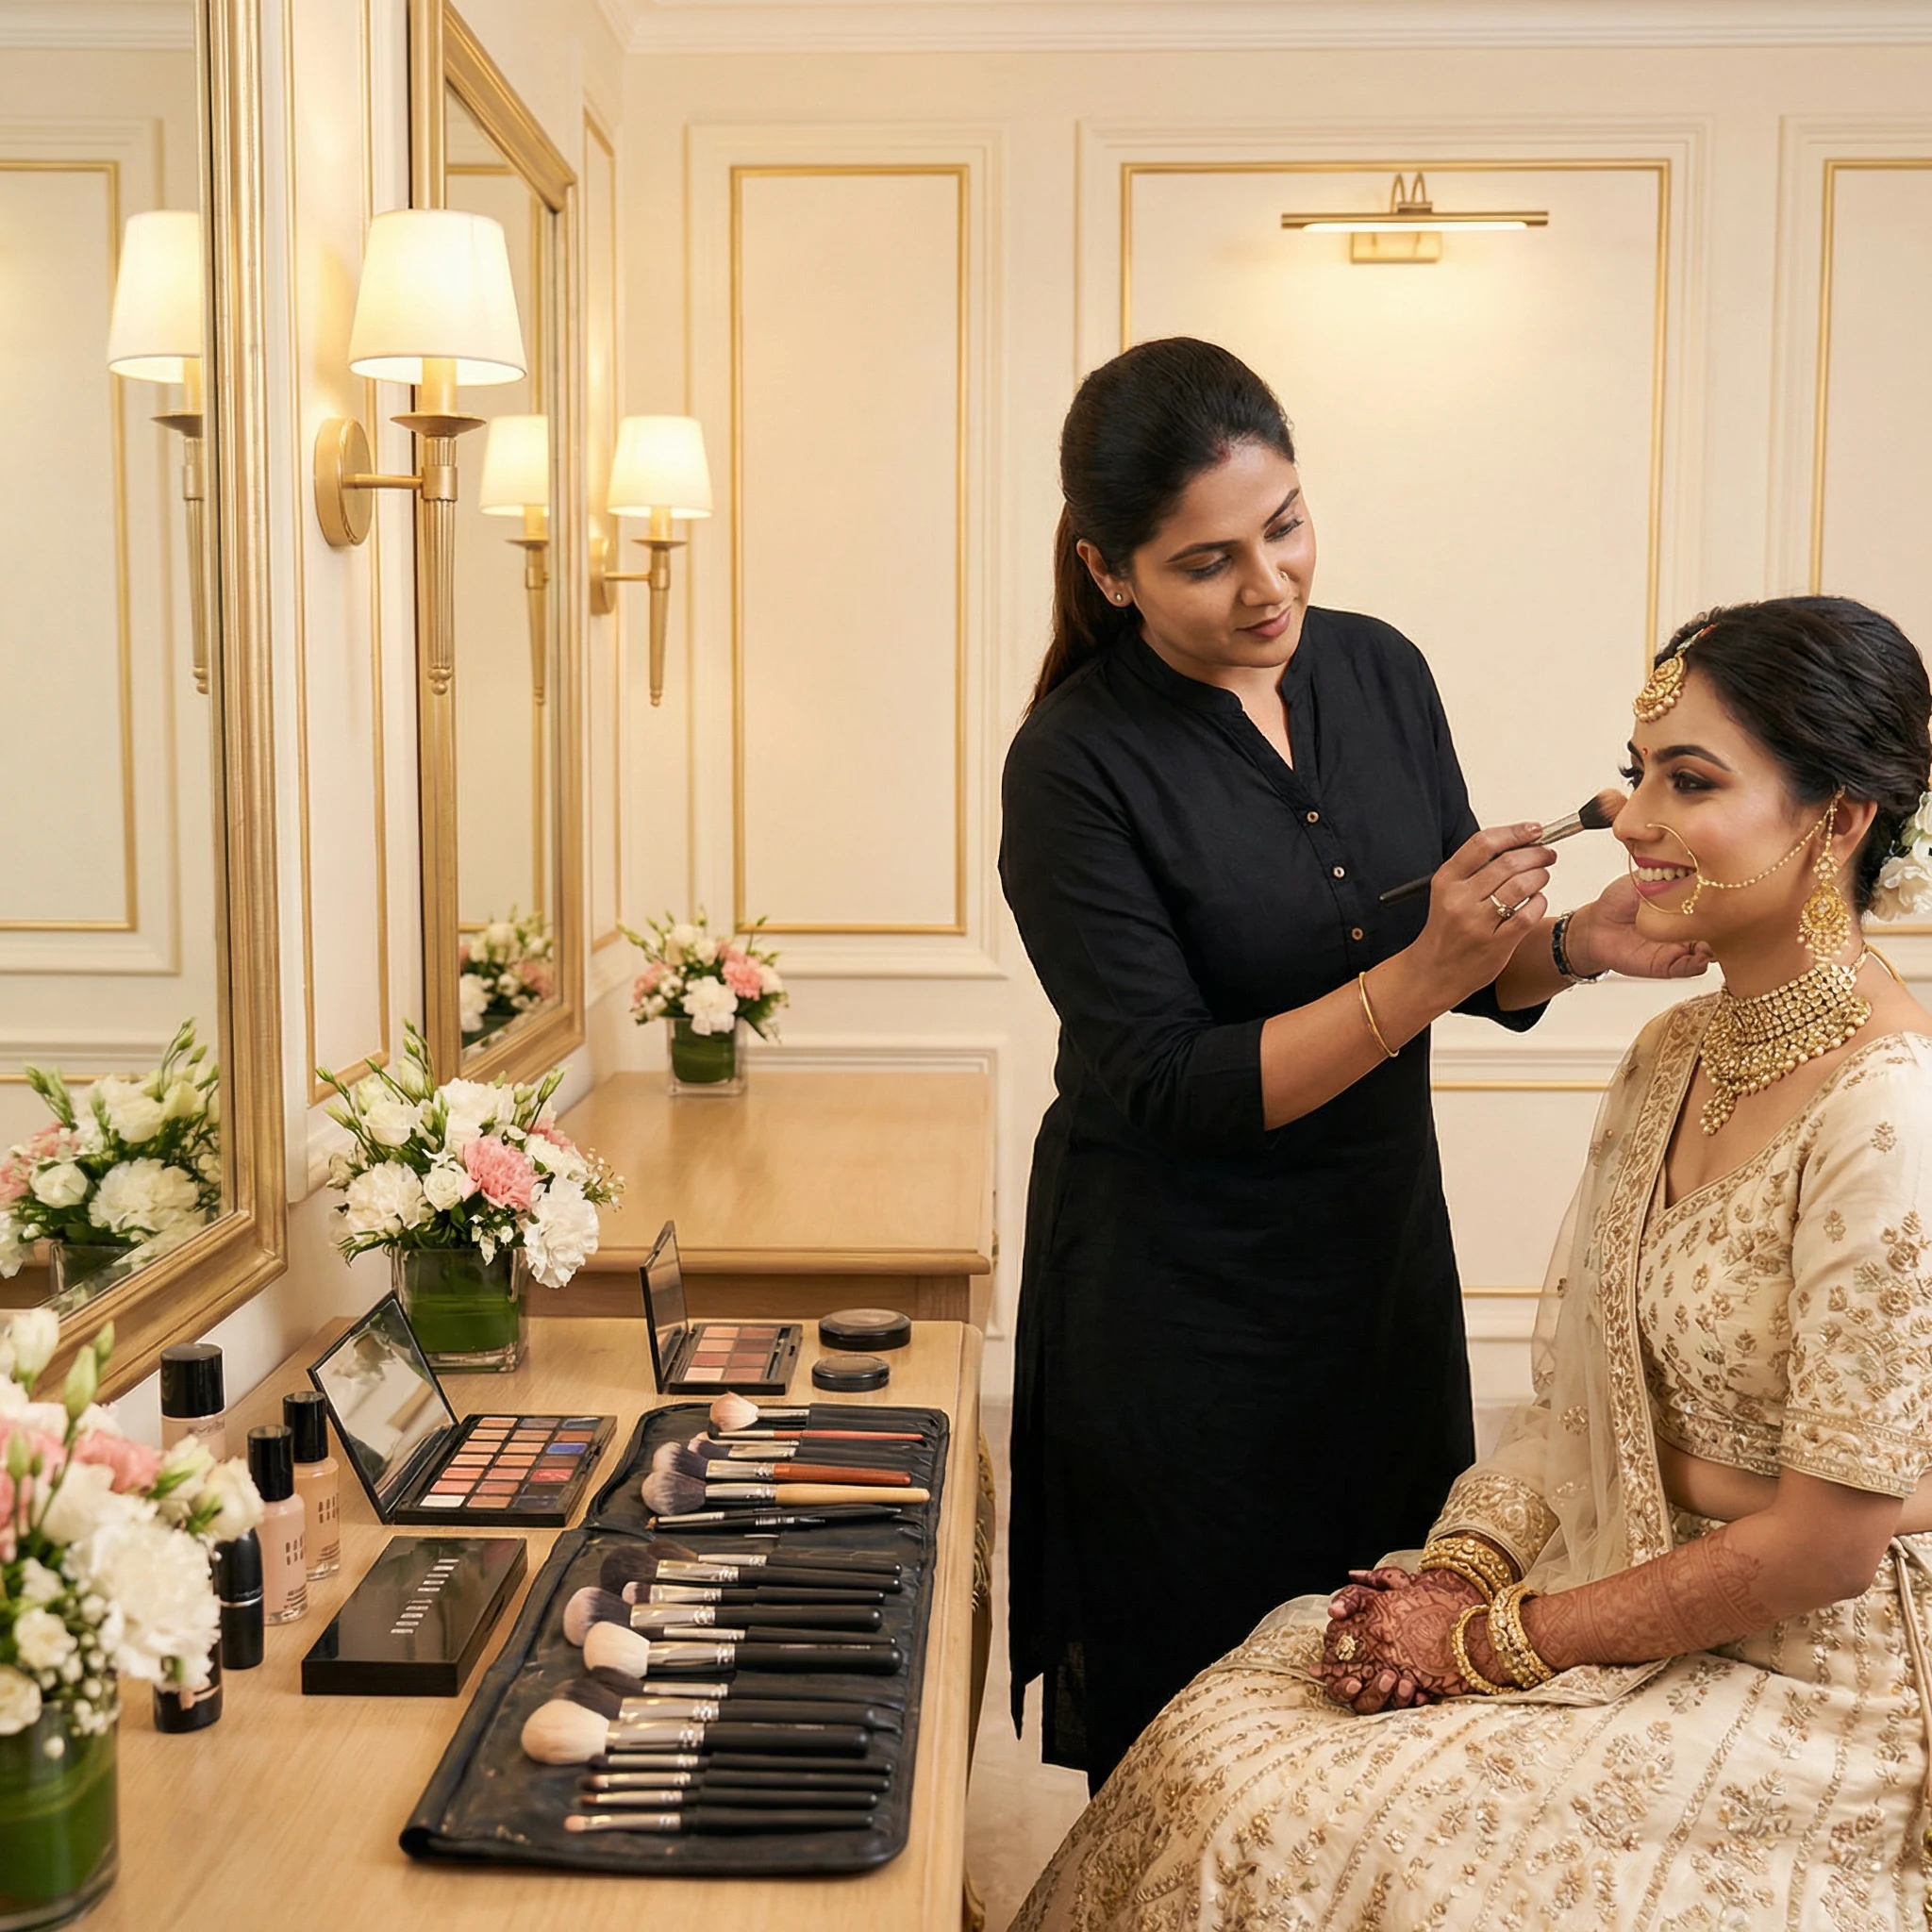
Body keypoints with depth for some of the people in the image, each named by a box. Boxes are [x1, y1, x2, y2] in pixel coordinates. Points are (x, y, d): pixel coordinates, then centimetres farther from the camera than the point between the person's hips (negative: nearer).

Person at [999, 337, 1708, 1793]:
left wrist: (1577, 944, -14)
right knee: (1195, 1704, 11)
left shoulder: (1377, 671, -1)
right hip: (1180, 1302, -5)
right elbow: (1169, 1087, -21)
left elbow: (1476, 970, 7)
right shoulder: (1077, 763, -18)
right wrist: (1421, 976, -28)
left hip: (1381, 1250, 6)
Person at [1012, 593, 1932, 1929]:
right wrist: (1465, 1570, -6)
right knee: (1220, 1746, -4)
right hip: (1627, 1602, 7)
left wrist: (1491, 1640, -14)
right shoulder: (1673, 1055, 4)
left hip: (1806, 1691, -7)